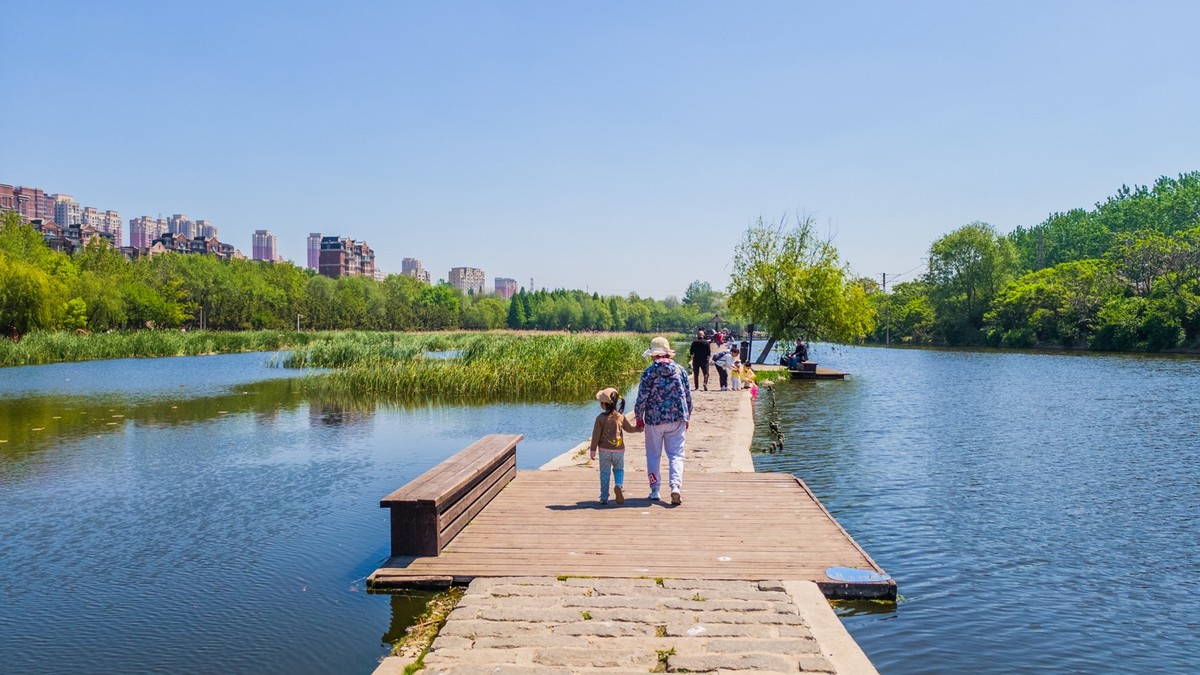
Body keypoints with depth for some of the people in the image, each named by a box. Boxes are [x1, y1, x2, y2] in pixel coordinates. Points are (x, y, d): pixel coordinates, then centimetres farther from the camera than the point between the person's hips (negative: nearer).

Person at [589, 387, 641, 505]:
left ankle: (604, 497, 8)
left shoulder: (600, 418, -10)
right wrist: (637, 429, 34)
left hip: (604, 450, -2)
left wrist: (593, 450, -1)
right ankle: (619, 485, -12)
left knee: (604, 472, 8)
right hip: (618, 450, 2)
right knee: (619, 469, 17)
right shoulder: (620, 417, -1)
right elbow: (629, 429, 13)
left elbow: (596, 435, -9)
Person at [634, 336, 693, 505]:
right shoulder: (680, 370, 1)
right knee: (676, 455, 4)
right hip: (677, 419, 2)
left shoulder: (649, 372, -8)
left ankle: (655, 490, 17)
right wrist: (687, 418, 18)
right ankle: (675, 486, -16)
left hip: (654, 420, -1)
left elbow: (642, 398, -6)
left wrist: (639, 418, 8)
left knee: (653, 455, 13)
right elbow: (688, 396, 6)